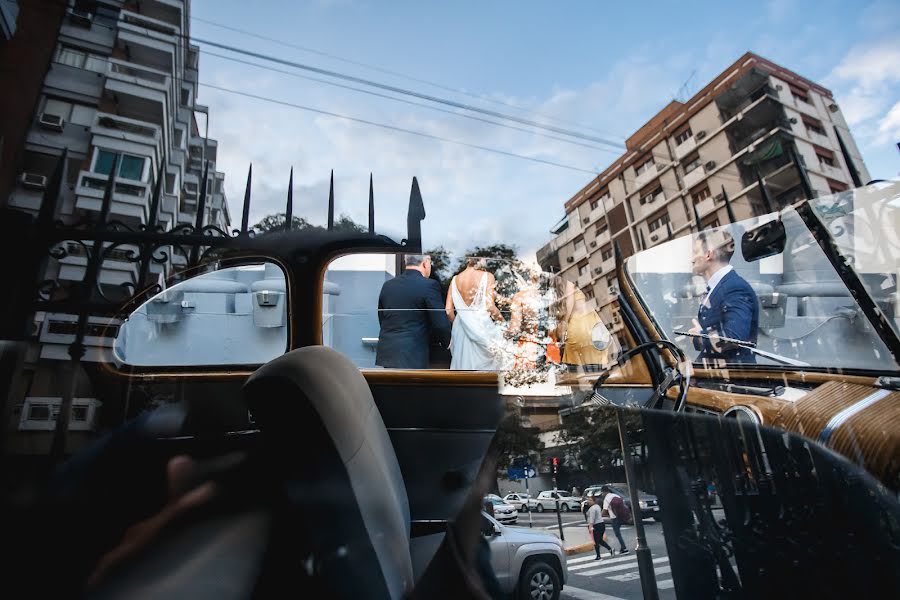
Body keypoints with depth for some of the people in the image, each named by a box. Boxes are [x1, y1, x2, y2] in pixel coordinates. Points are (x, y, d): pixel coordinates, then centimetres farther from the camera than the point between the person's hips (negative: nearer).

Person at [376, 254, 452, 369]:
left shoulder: (387, 285, 8)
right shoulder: (429, 285, -10)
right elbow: (440, 324, -10)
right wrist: (446, 342, 9)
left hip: (385, 354, 6)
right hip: (412, 358, -6)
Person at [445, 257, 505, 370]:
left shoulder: (455, 279, 2)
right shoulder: (487, 276, -9)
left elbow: (448, 310, 0)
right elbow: (490, 307, -15)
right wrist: (502, 320, 4)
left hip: (461, 328, 4)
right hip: (482, 327, -4)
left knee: (463, 363, 13)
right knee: (483, 365, 6)